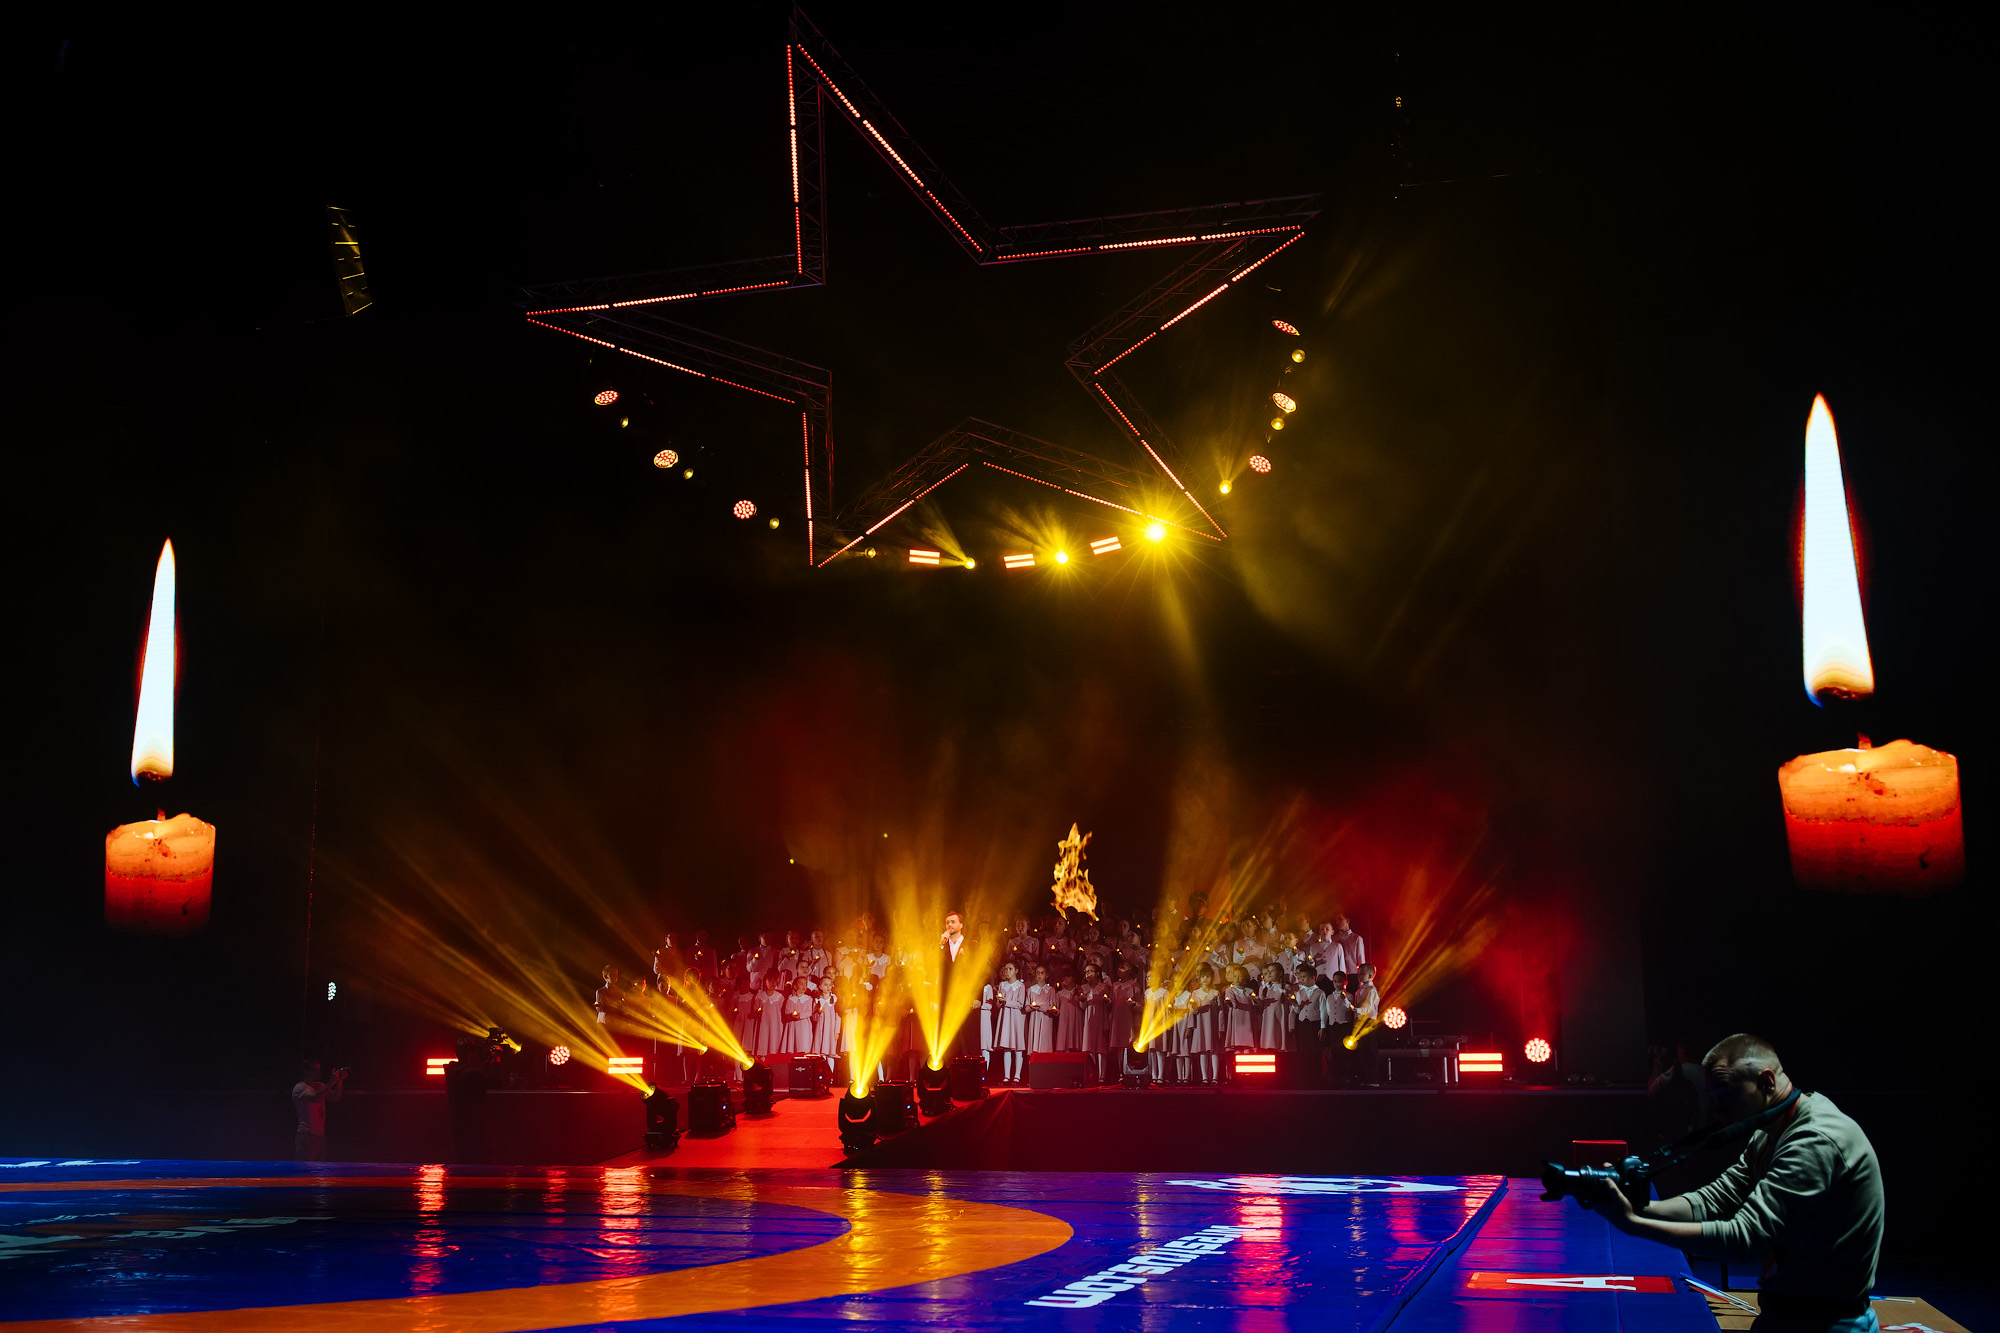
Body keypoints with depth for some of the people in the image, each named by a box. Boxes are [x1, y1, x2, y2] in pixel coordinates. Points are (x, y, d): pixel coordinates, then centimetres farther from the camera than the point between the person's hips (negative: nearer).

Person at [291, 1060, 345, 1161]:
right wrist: (331, 1082, -25)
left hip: (320, 1134, 8)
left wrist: (340, 1080, -5)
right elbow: (315, 1097, -26)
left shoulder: (320, 1086, 17)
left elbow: (336, 1098, 9)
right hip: (306, 1134, -8)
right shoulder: (299, 1088, -8)